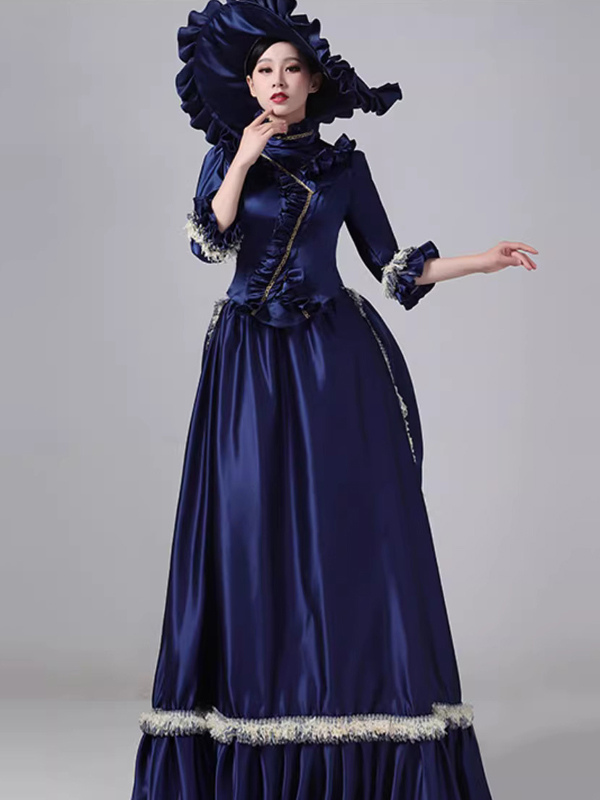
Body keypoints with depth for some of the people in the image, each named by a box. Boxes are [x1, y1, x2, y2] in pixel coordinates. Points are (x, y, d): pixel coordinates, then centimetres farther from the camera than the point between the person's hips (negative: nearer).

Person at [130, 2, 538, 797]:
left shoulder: (344, 165, 9)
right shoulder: (227, 158, 9)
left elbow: (392, 264, 7)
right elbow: (209, 242, -8)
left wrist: (483, 260, -2)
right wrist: (245, 157, -12)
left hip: (334, 362, 0)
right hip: (252, 364, 0)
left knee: (349, 531, -4)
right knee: (252, 530, -3)